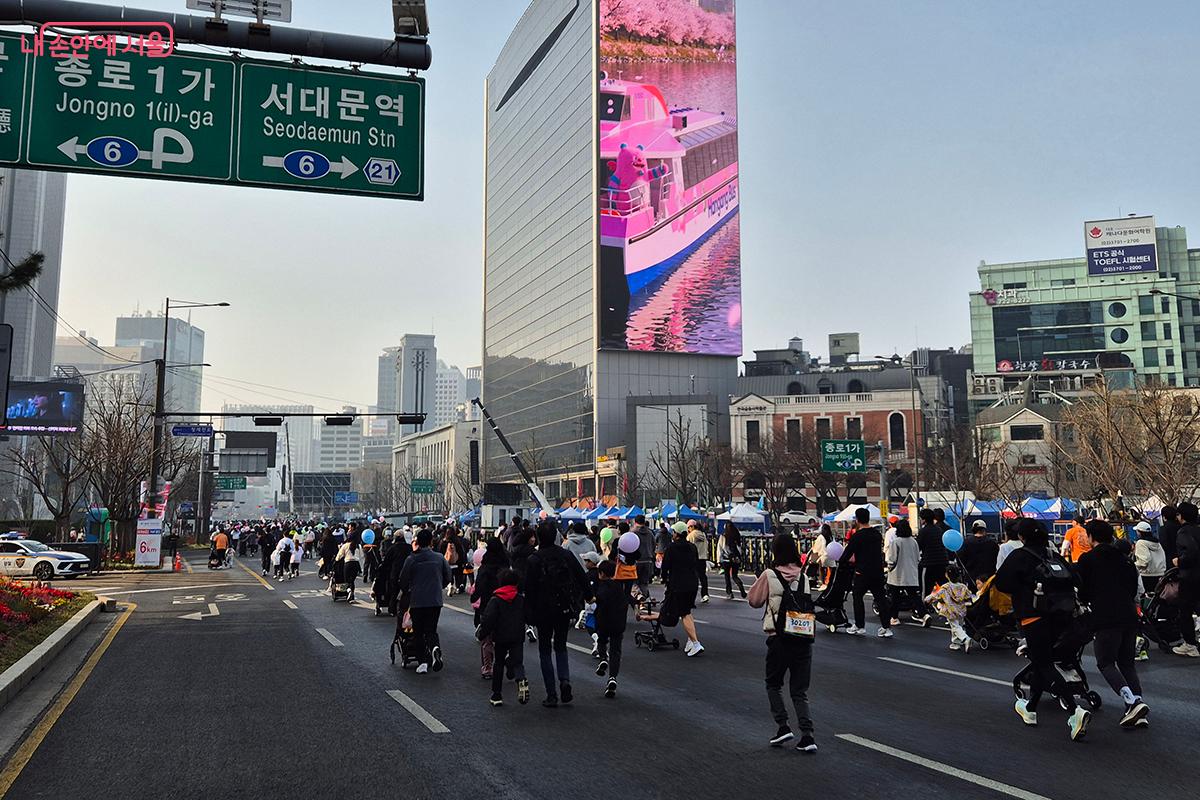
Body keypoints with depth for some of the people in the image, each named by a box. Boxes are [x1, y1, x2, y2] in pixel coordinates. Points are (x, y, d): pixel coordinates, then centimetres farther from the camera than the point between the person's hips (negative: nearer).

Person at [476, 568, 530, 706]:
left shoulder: (495, 600, -7)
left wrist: (481, 635, -2)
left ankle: (496, 696, 15)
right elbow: (527, 617, 9)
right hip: (517, 638, 1)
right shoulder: (521, 599, 3)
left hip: (500, 638, -1)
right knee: (517, 662, 3)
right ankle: (521, 680, -30)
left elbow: (488, 620, -13)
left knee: (498, 665, 12)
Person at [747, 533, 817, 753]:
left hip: (779, 639, -3)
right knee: (800, 691, 10)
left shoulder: (769, 575, -9)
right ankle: (807, 735, -1)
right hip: (803, 638, 3)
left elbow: (754, 601, 1)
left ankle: (783, 726, 6)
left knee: (773, 684, 17)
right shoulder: (804, 577, 4)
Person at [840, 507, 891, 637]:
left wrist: (841, 562, 11)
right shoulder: (877, 534, 8)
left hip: (862, 573, -6)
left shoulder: (857, 536, -13)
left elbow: (847, 553, -10)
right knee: (880, 598, 6)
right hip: (878, 571, 6)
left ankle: (859, 626, 14)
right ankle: (886, 627, 2)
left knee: (857, 597, 10)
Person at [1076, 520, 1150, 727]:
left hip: (1106, 619, -6)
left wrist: (1087, 601, 23)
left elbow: (1082, 593, 2)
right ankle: (1138, 713, 5)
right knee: (1127, 663, 14)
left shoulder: (1087, 559, 1)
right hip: (1130, 616, 6)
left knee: (1106, 663, 0)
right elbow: (1134, 590, 20)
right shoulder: (1124, 559, 17)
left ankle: (1133, 702, -20)